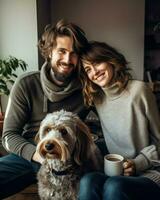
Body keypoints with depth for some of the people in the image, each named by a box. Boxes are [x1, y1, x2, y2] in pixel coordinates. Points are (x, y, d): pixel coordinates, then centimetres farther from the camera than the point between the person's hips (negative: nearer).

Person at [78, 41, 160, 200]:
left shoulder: (138, 90, -7)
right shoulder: (97, 97, 9)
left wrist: (138, 163, -12)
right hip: (115, 174, 4)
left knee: (114, 186, -34)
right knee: (88, 181, -30)